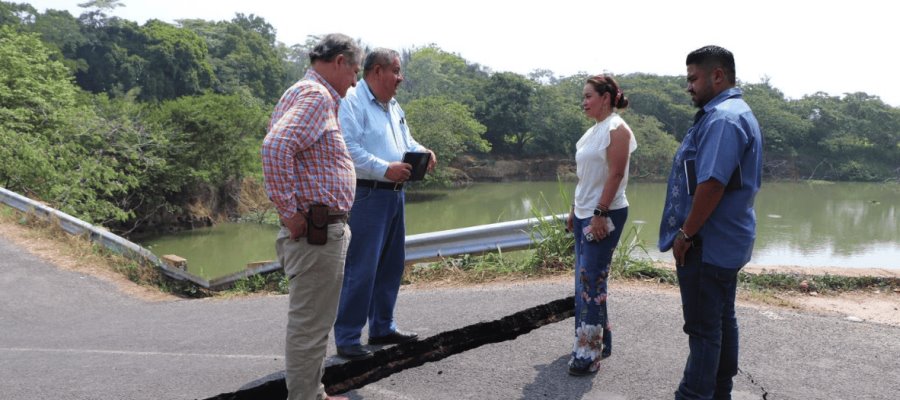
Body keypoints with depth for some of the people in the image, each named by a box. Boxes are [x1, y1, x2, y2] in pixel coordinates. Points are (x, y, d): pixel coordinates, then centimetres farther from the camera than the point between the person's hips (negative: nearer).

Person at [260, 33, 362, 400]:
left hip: (325, 229, 11)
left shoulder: (307, 93, 17)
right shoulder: (316, 96, -15)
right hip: (317, 232, -11)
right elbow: (275, 147, -30)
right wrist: (288, 212, -23)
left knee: (312, 323, 19)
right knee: (310, 327, 0)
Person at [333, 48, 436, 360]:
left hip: (394, 194, 10)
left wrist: (421, 151, 4)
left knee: (391, 265, 15)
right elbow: (348, 150, -22)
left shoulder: (392, 106, 18)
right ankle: (347, 339, 0)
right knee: (361, 269, -8)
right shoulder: (351, 102, -12)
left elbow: (406, 140, 25)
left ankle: (382, 328, 28)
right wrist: (385, 169, -25)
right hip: (366, 196, -10)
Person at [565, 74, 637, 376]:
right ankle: (599, 341, 24)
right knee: (586, 279, 12)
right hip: (585, 213, 9)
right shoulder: (594, 130, 15)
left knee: (591, 280, -9)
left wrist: (600, 214, -22)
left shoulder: (617, 129, -12)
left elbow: (615, 175, -18)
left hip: (605, 215, -9)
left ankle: (589, 354, -2)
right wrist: (575, 211, 17)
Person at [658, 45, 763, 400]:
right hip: (725, 241, 11)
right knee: (721, 320, 17)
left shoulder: (722, 118, -19)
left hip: (707, 243, -11)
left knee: (703, 327, -3)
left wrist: (685, 234, -19)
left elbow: (711, 184, -27)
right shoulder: (738, 114, 16)